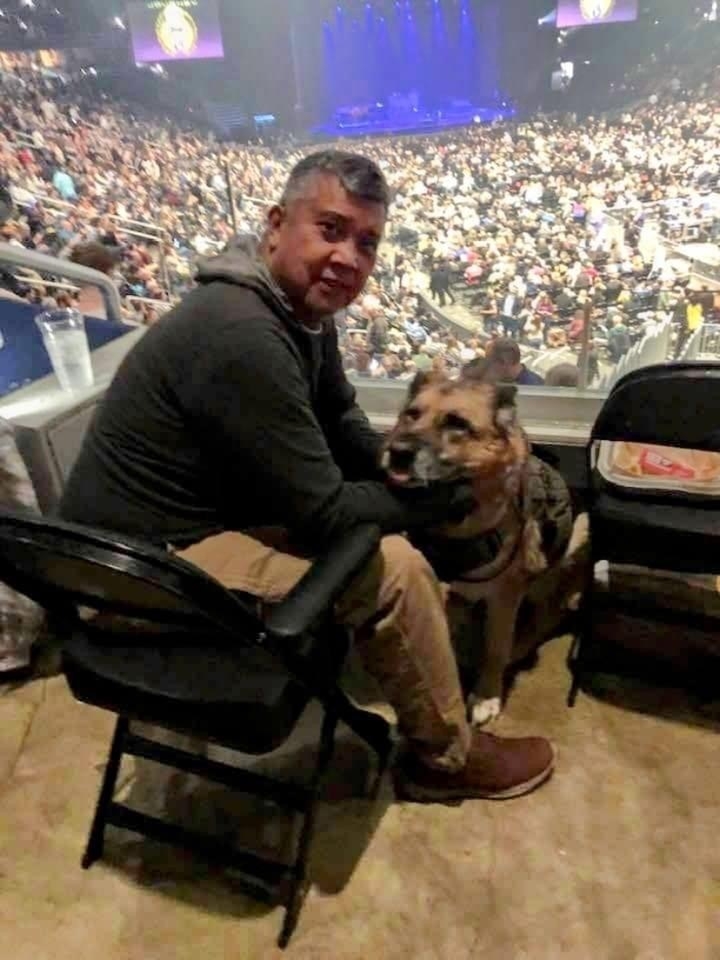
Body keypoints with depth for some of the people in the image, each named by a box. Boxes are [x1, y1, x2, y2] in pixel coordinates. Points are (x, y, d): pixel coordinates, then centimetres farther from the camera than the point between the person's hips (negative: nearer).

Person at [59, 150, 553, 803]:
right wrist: (455, 491, -13)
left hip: (203, 514, 10)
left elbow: (342, 425, 14)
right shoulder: (243, 336, -29)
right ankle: (447, 759, 10)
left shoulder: (304, 308, 2)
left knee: (390, 526, 11)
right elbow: (325, 512, -25)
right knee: (394, 571, -15)